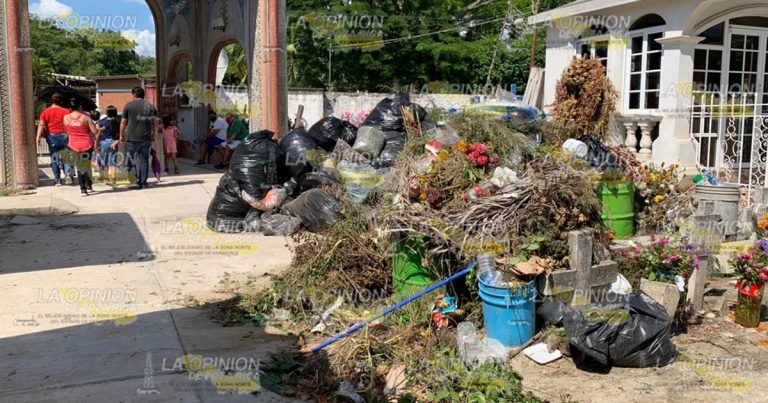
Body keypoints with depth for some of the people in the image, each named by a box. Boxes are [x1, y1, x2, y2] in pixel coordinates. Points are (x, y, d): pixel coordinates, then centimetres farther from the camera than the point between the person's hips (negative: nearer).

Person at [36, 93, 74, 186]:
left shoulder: (45, 112, 5)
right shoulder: (66, 111, 4)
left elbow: (41, 125, -7)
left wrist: (39, 137, -13)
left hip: (52, 136, 1)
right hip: (64, 135, -1)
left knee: (54, 159, 6)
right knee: (66, 157, 7)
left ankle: (57, 179, 6)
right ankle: (69, 173, -14)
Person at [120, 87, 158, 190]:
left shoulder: (128, 106, 0)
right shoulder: (151, 107, 8)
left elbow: (123, 122, 2)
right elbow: (156, 123, 9)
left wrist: (121, 135, 12)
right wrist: (153, 135, 20)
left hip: (132, 138, -3)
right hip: (146, 139, 3)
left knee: (130, 159, 6)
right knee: (144, 160, 7)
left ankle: (137, 180, -5)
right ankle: (143, 183, 9)